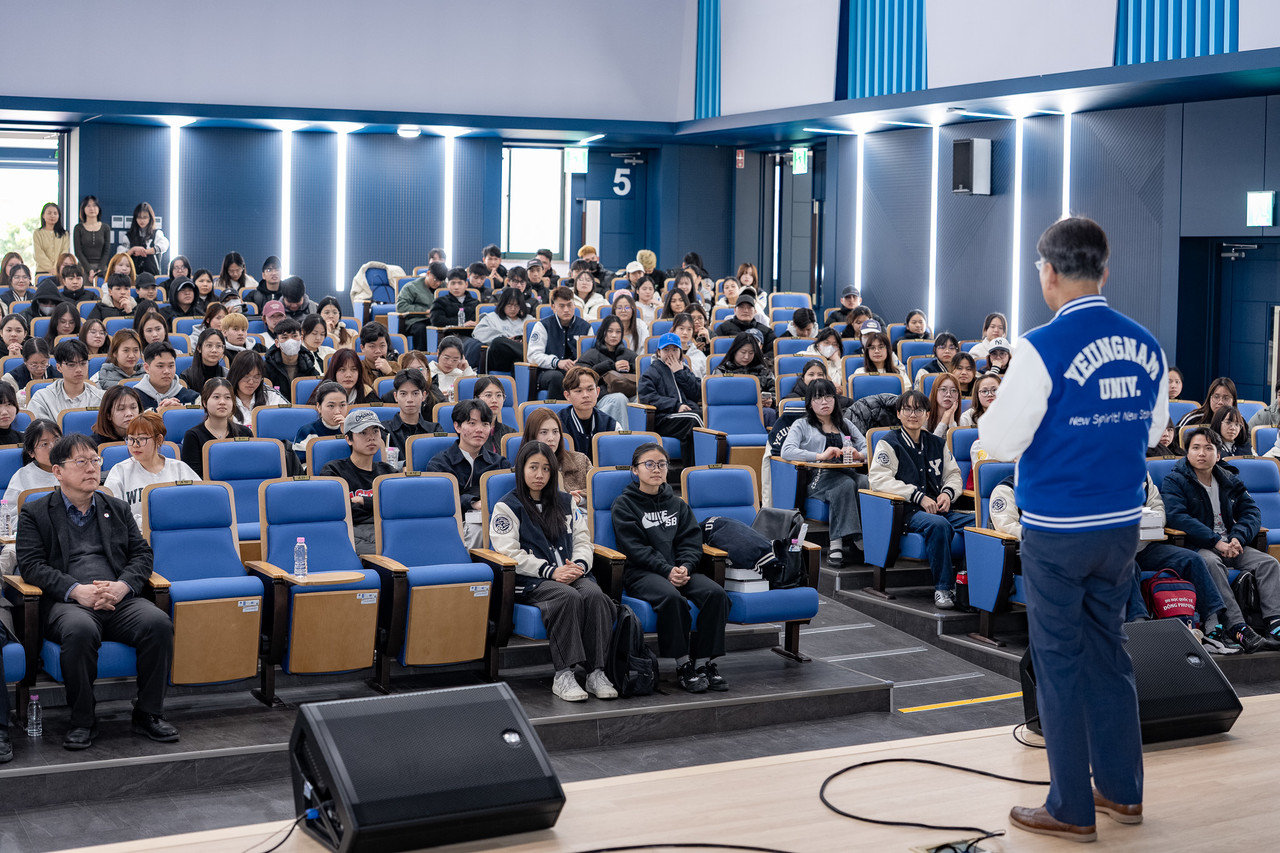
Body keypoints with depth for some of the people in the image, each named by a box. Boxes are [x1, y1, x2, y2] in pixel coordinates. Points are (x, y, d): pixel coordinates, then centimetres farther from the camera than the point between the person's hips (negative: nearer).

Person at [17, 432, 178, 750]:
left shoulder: (118, 509, 24)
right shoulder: (35, 514, 13)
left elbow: (142, 554, 16)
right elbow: (31, 565, 1)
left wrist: (122, 585, -7)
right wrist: (76, 590, -15)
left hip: (120, 599, 3)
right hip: (67, 602, -3)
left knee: (158, 623, -28)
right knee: (80, 630, -38)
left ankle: (149, 714, -14)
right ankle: (82, 720, -20)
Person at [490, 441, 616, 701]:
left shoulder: (564, 502, 22)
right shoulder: (508, 506, 5)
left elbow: (582, 540, 19)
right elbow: (510, 553, -5)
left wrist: (579, 565, -5)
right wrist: (551, 571, -15)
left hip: (571, 573, 4)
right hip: (530, 581, -4)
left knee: (594, 595, -29)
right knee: (568, 597, -35)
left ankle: (596, 672, -31)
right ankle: (563, 675, -36)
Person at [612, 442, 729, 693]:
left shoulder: (677, 505, 21)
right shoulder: (624, 505, 6)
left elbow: (692, 542, 11)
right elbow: (635, 548, -6)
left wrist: (685, 567, -11)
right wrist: (667, 570, -18)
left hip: (680, 569, 5)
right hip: (641, 572, -5)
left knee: (715, 592, -24)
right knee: (671, 597, -36)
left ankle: (705, 661, -16)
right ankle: (683, 665, -24)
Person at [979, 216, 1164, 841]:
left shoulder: (1044, 348, -17)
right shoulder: (1145, 346, 2)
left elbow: (1002, 442, -12)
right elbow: (1153, 429, 14)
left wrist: (989, 415, 8)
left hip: (1056, 531, -6)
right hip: (1122, 525, 6)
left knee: (1060, 662, 4)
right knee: (1108, 651, 18)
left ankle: (1071, 810, 12)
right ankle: (1122, 790, 27)